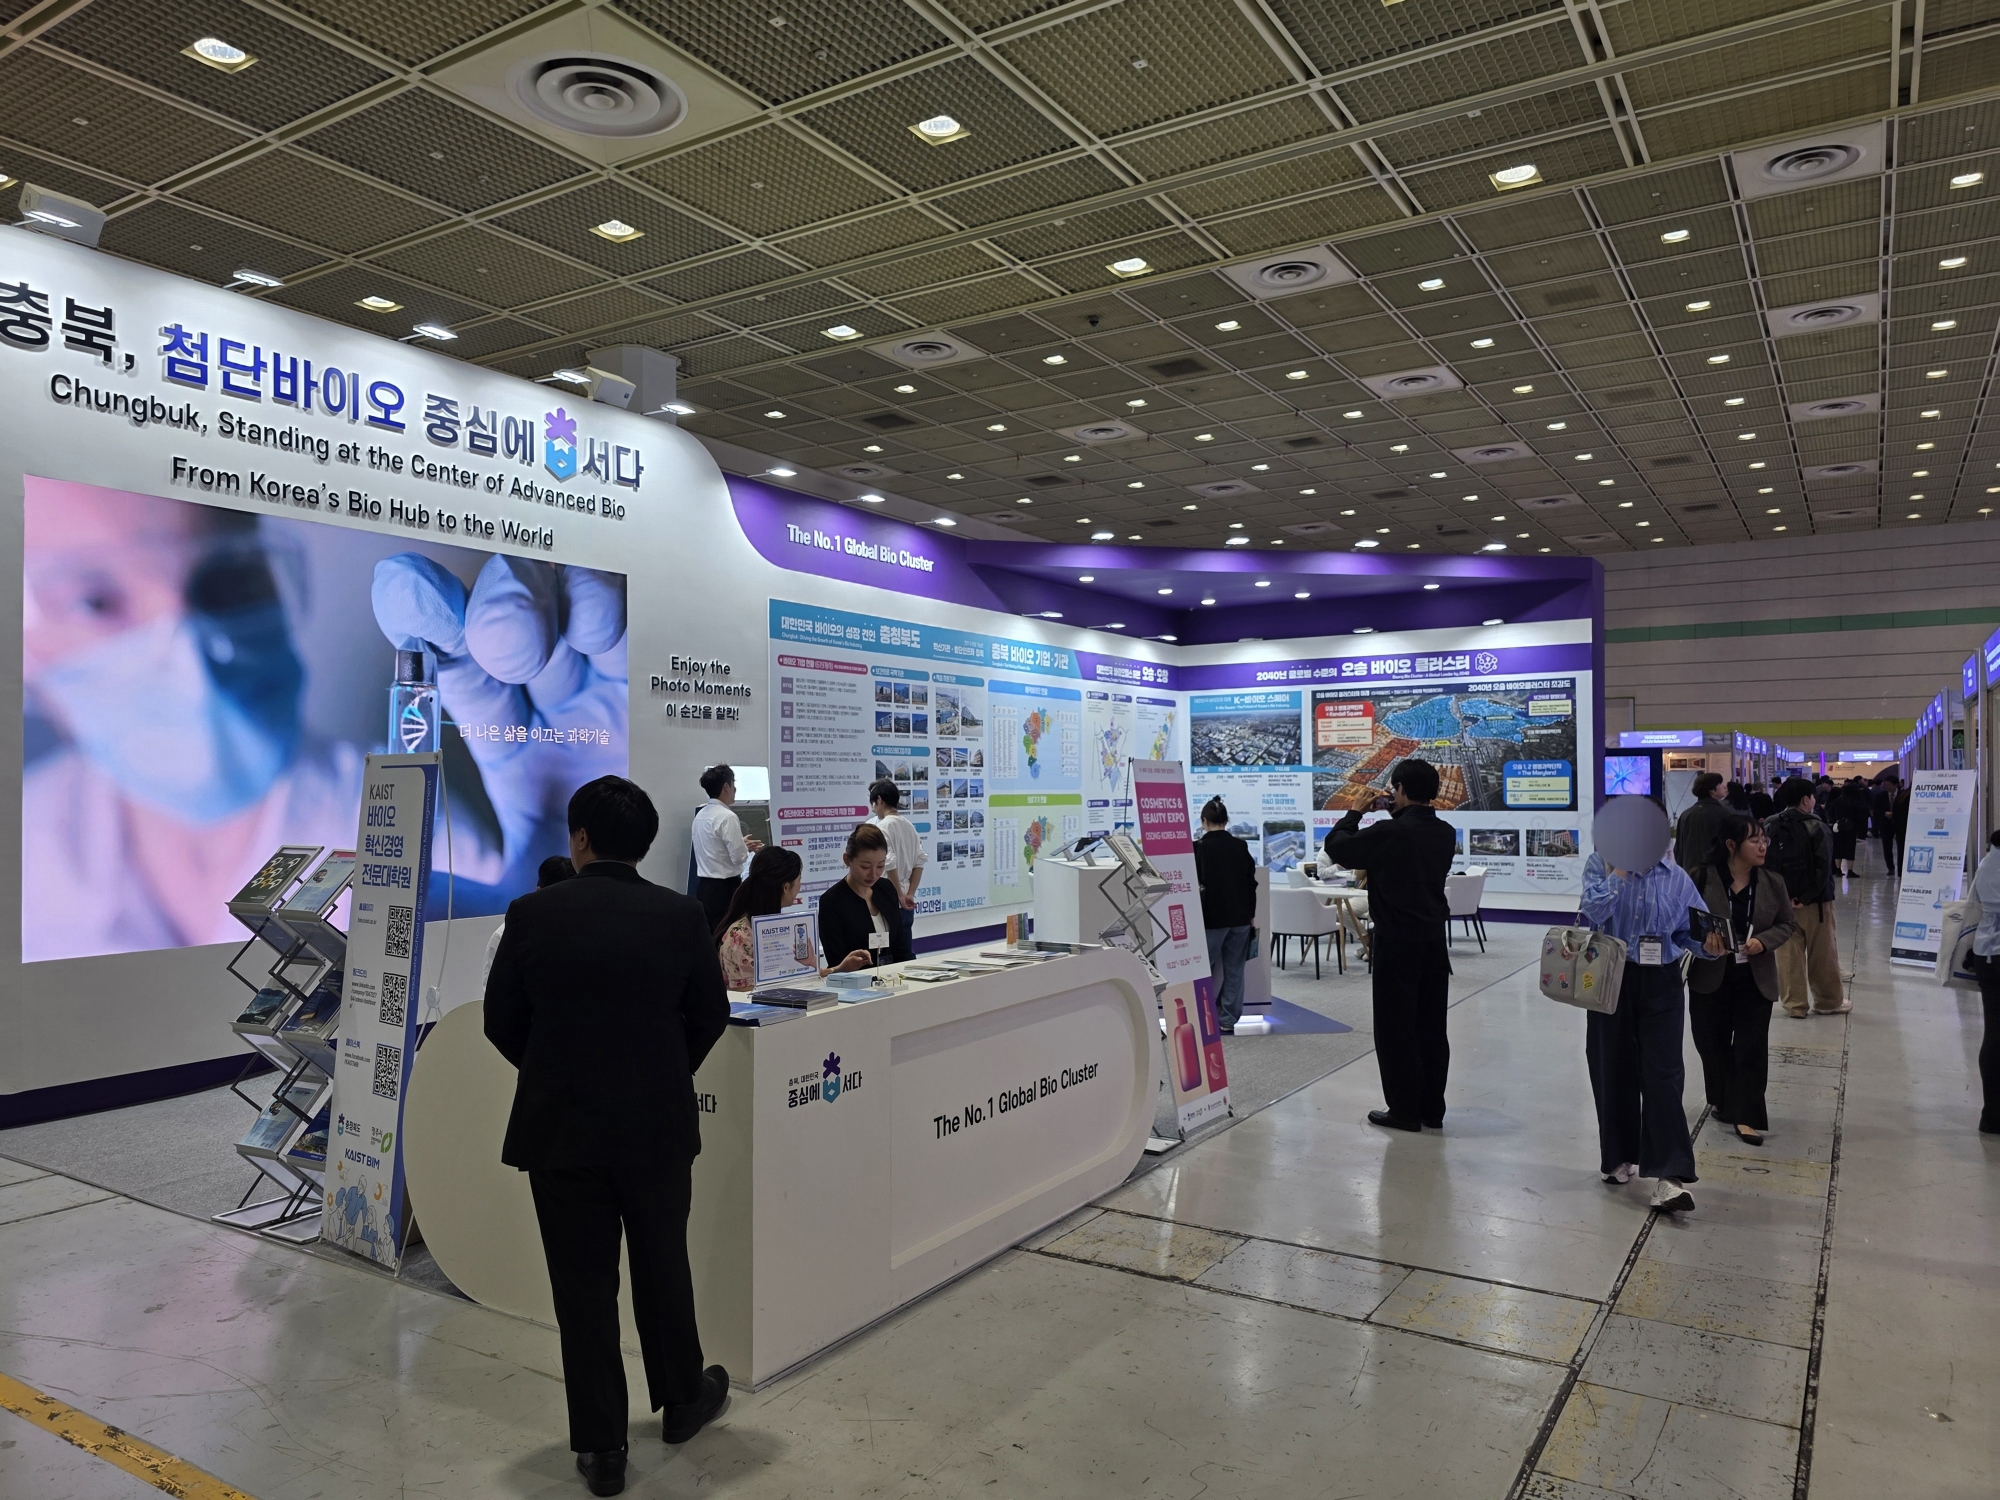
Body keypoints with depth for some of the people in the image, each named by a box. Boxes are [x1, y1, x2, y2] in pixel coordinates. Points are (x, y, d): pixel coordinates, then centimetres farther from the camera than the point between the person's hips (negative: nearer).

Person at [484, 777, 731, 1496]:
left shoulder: (532, 914, -10)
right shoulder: (680, 916, -8)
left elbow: (501, 1020, -1)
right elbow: (711, 1014, 1)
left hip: (559, 1127, -1)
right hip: (659, 1124, 1)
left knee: (583, 1284, 10)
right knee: (663, 1267, 19)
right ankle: (681, 1398, 38)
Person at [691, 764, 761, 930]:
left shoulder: (701, 815, 9)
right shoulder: (727, 817, -16)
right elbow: (739, 857, -16)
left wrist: (741, 844, 16)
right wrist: (747, 848, 4)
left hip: (703, 887, 8)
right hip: (725, 888, -8)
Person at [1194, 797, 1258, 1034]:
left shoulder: (1198, 848, -8)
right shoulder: (1241, 847, 3)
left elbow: (1195, 885, -7)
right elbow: (1251, 883, 7)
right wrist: (1251, 915, 15)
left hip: (1211, 917, -4)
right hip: (1239, 917, 4)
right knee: (1234, 969, 7)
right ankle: (1228, 1020, 9)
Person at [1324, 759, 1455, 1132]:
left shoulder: (1390, 832, -18)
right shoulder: (1445, 833, 4)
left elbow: (1336, 846, -9)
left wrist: (1354, 813, 5)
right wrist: (1398, 815, 14)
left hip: (1397, 941, -7)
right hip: (1434, 938, 7)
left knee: (1395, 1027, 3)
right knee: (1432, 1027, 12)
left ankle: (1405, 1110, 8)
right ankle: (1432, 1109, 20)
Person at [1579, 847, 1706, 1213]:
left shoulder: (1676, 878, 2)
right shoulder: (1601, 864, -3)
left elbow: (1691, 932, 5)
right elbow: (1594, 911, -19)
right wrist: (1620, 870, -20)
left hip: (1660, 984, 0)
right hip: (1612, 980, 0)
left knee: (1663, 1075, -7)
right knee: (1614, 1070, 11)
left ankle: (1668, 1177, -8)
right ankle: (1619, 1157, 29)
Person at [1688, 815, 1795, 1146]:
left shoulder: (1773, 882, -1)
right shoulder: (1702, 879, -11)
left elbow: (1787, 924, 6)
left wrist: (1763, 942, -13)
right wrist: (1702, 936, -23)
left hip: (1755, 979, 2)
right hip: (1711, 976, -2)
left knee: (1751, 1048, 1)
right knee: (1713, 1045, 11)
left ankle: (1745, 1115, 7)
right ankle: (1722, 1101, 32)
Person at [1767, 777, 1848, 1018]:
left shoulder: (1769, 828, 4)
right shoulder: (1816, 827, -10)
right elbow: (1823, 867, -17)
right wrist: (1808, 897, -14)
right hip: (1814, 902, -3)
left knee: (1788, 955, 7)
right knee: (1822, 954, 11)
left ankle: (1795, 1004, 11)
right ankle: (1828, 1001, 23)